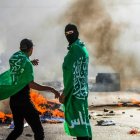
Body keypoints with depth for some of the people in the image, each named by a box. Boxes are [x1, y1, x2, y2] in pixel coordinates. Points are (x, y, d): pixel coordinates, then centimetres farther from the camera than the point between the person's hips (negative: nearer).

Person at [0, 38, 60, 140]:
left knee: (18, 129, 22)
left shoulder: (14, 58, 5)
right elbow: (31, 84, -25)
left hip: (13, 100, 8)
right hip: (23, 101, -8)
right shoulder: (26, 62, -15)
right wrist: (51, 89, -27)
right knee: (39, 131, -4)